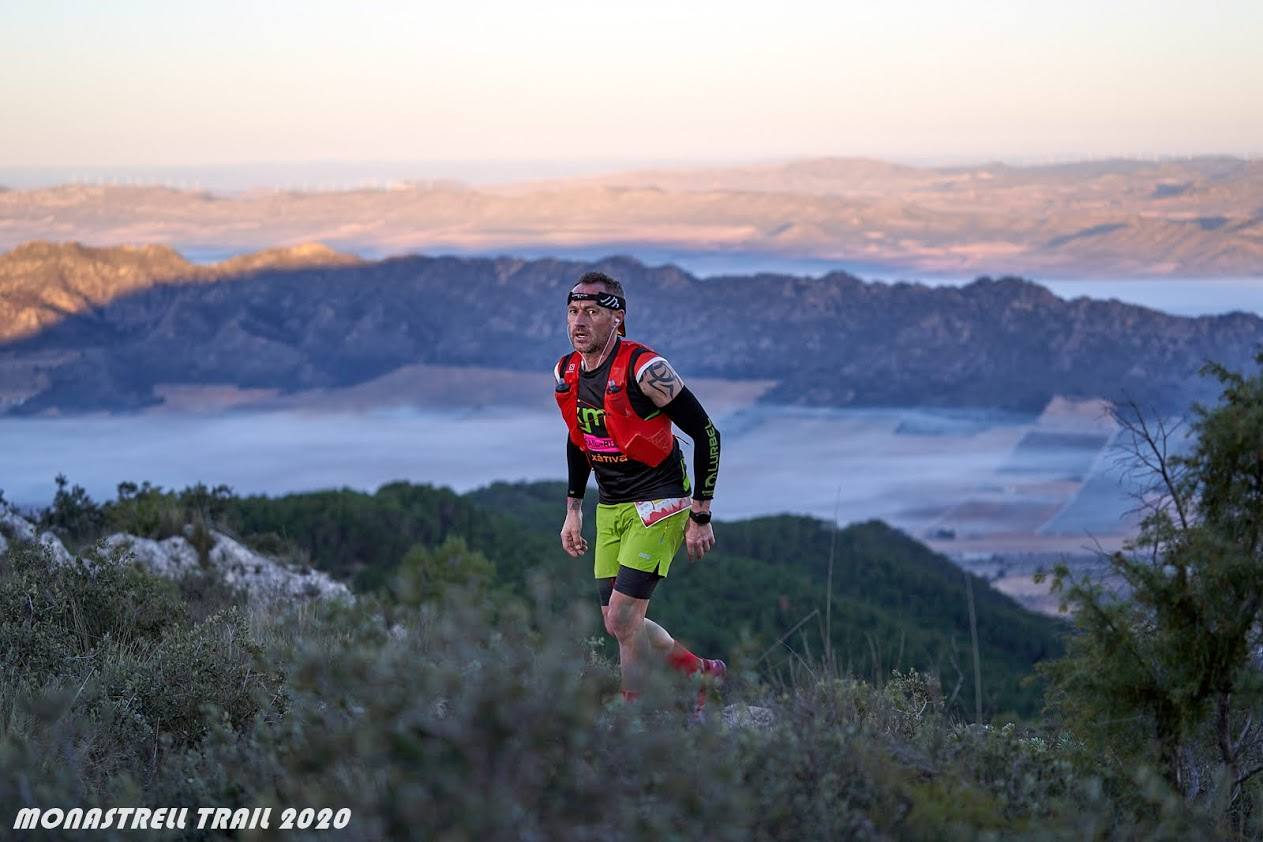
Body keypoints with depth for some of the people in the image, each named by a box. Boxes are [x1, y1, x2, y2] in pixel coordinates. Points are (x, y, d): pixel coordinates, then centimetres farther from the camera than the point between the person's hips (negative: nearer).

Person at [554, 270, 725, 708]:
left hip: (659, 503, -7)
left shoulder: (644, 369, -20)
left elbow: (706, 434, -15)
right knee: (619, 625, 8)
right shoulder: (566, 373, 1)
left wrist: (700, 517, -14)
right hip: (610, 507, 7)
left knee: (622, 620, -15)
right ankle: (704, 672, 30)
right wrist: (573, 510, 15)